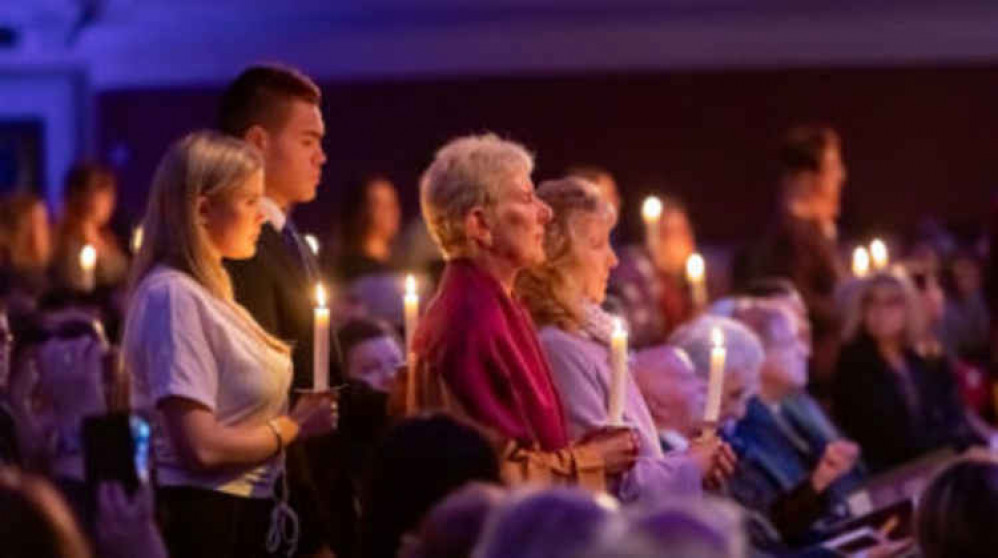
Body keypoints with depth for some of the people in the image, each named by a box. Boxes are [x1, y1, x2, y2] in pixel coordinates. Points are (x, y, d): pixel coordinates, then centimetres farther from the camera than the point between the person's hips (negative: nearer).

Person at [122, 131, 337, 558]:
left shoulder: (208, 291, 14)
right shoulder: (174, 296, -15)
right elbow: (202, 447, -22)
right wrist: (293, 426, -9)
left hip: (244, 512, 9)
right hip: (203, 520, -9)